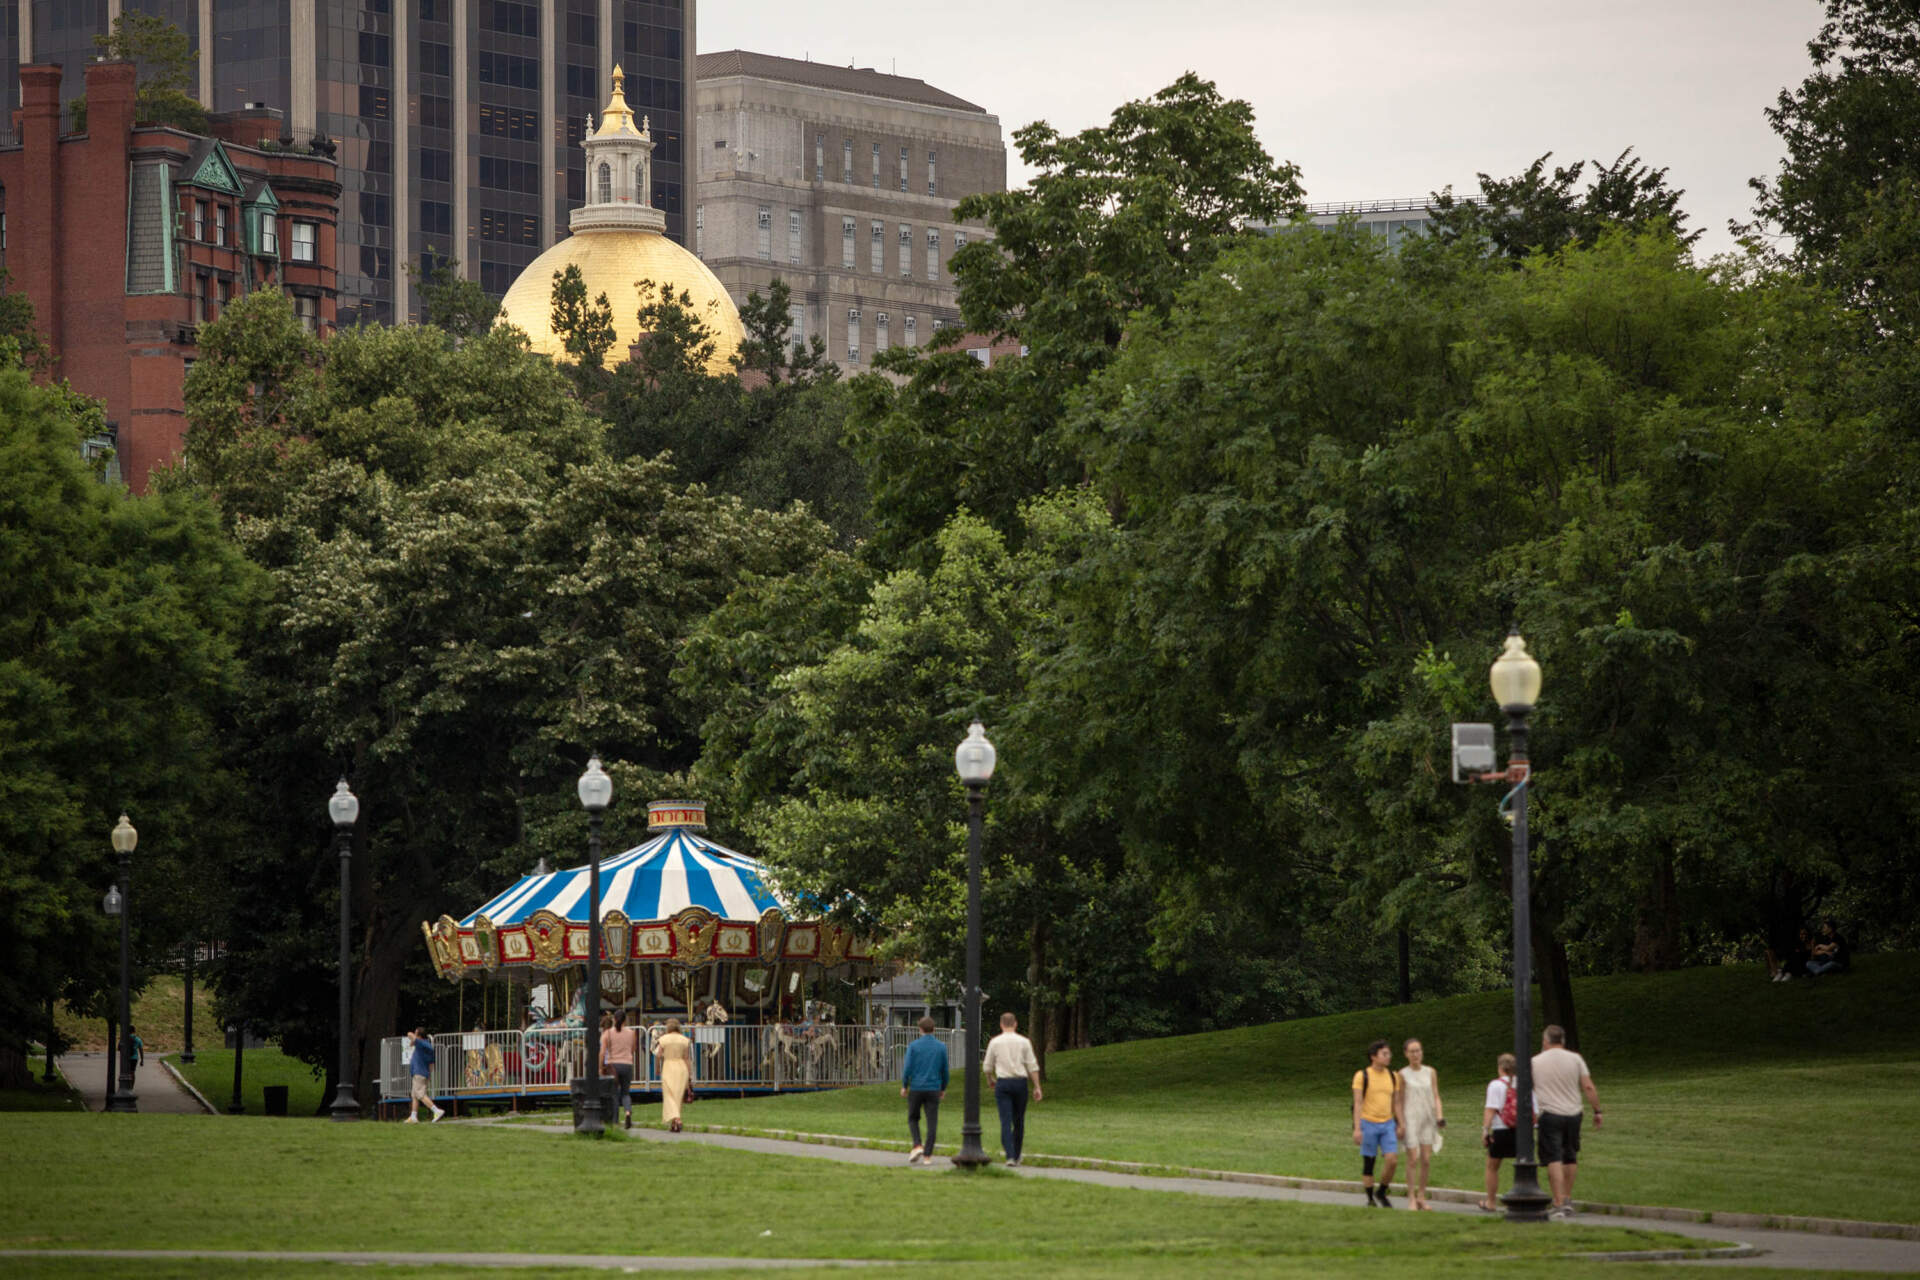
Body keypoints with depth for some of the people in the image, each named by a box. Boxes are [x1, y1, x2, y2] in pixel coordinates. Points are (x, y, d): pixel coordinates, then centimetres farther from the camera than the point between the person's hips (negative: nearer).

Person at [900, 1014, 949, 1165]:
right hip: (934, 1089, 1)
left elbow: (908, 1068, -8)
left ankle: (917, 1146, -5)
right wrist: (943, 1088, 19)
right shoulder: (941, 1047, 1)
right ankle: (927, 1155, 0)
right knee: (932, 1123, 4)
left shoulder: (913, 1046, -5)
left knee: (913, 1119, 15)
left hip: (916, 1089, -1)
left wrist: (904, 1086, 5)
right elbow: (944, 1070, 5)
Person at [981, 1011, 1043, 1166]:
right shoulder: (1024, 1042, 2)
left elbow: (987, 1067, 8)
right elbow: (1032, 1066, -1)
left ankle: (1010, 1157, -19)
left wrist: (991, 1081, 27)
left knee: (1006, 1121, -5)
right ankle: (1016, 1157, 21)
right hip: (1020, 1082, 1)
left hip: (1003, 1084, -1)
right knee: (1019, 1121, 14)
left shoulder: (994, 1042, 2)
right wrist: (1037, 1087, 3)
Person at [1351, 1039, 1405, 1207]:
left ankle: (1381, 1194, 11)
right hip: (1368, 1124, -4)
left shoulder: (1393, 1076, 7)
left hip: (1388, 1124, 4)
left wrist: (1401, 1125, 5)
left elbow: (1396, 1103, 12)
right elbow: (1358, 1103, -10)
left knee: (1392, 1161, -10)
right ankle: (1371, 1200, 14)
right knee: (1368, 1164, 2)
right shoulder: (1361, 1076, -7)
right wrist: (1357, 1129, -16)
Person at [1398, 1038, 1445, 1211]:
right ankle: (1411, 1198, 1)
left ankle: (1421, 1197, 12)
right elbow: (1400, 1101, 3)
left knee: (1426, 1160, 2)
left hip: (1428, 1119, 3)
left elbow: (1436, 1097, 6)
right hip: (1411, 1119, -3)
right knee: (1413, 1159, -6)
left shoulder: (1430, 1073, 7)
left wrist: (1440, 1117, -7)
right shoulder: (1403, 1074, -1)